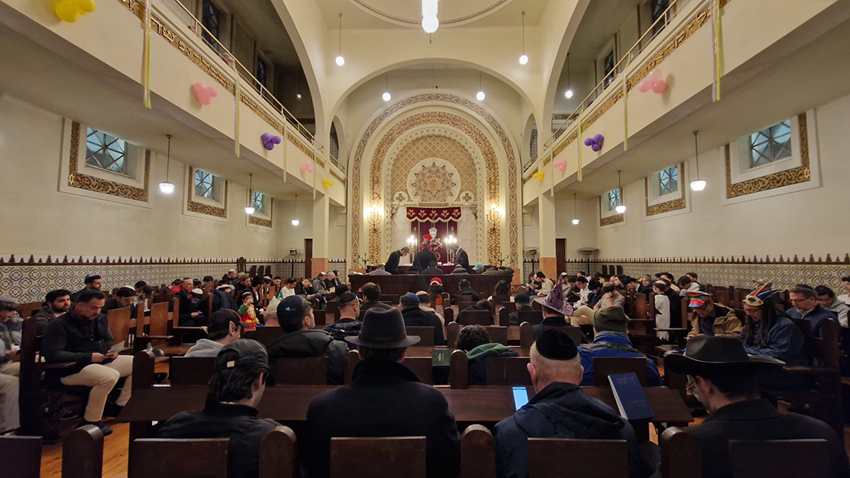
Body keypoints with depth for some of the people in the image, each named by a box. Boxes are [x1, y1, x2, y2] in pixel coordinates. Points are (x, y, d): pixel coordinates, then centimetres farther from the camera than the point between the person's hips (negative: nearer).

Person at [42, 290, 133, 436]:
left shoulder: (100, 318, 9)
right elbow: (51, 354, -21)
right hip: (72, 368, -8)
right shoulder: (59, 325, -13)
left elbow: (109, 341, 19)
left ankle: (118, 406, 7)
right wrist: (88, 357, -25)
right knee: (110, 376, -35)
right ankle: (90, 421, -15)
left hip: (102, 361, 8)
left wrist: (111, 351, -4)